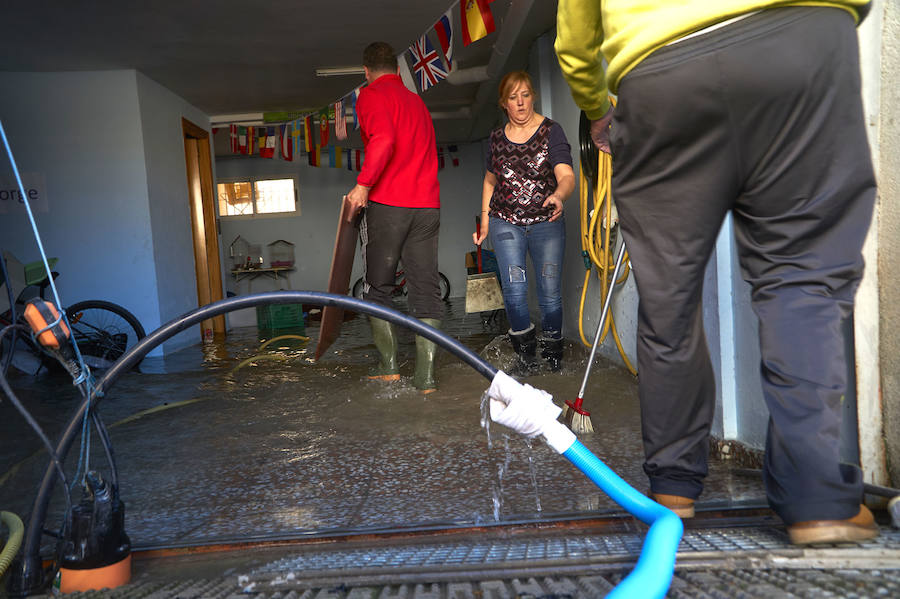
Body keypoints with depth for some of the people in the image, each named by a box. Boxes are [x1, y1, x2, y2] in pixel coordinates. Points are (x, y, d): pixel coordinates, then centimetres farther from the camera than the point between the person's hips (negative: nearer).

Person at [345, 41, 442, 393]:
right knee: (426, 289, 3)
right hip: (427, 205, 5)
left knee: (377, 288, 9)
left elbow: (383, 140, -19)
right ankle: (425, 375, 2)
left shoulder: (371, 94, 0)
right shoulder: (417, 102, 21)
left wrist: (363, 184, -16)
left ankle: (389, 366, 11)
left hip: (386, 205, -5)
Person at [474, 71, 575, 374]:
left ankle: (552, 351, 21)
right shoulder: (497, 137, 8)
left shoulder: (551, 131, -4)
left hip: (546, 223, -2)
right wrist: (485, 220, 12)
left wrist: (558, 195, -41)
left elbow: (567, 175, -18)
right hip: (506, 223, 2)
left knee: (550, 292, -1)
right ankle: (525, 350, 7)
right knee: (514, 286, -13)